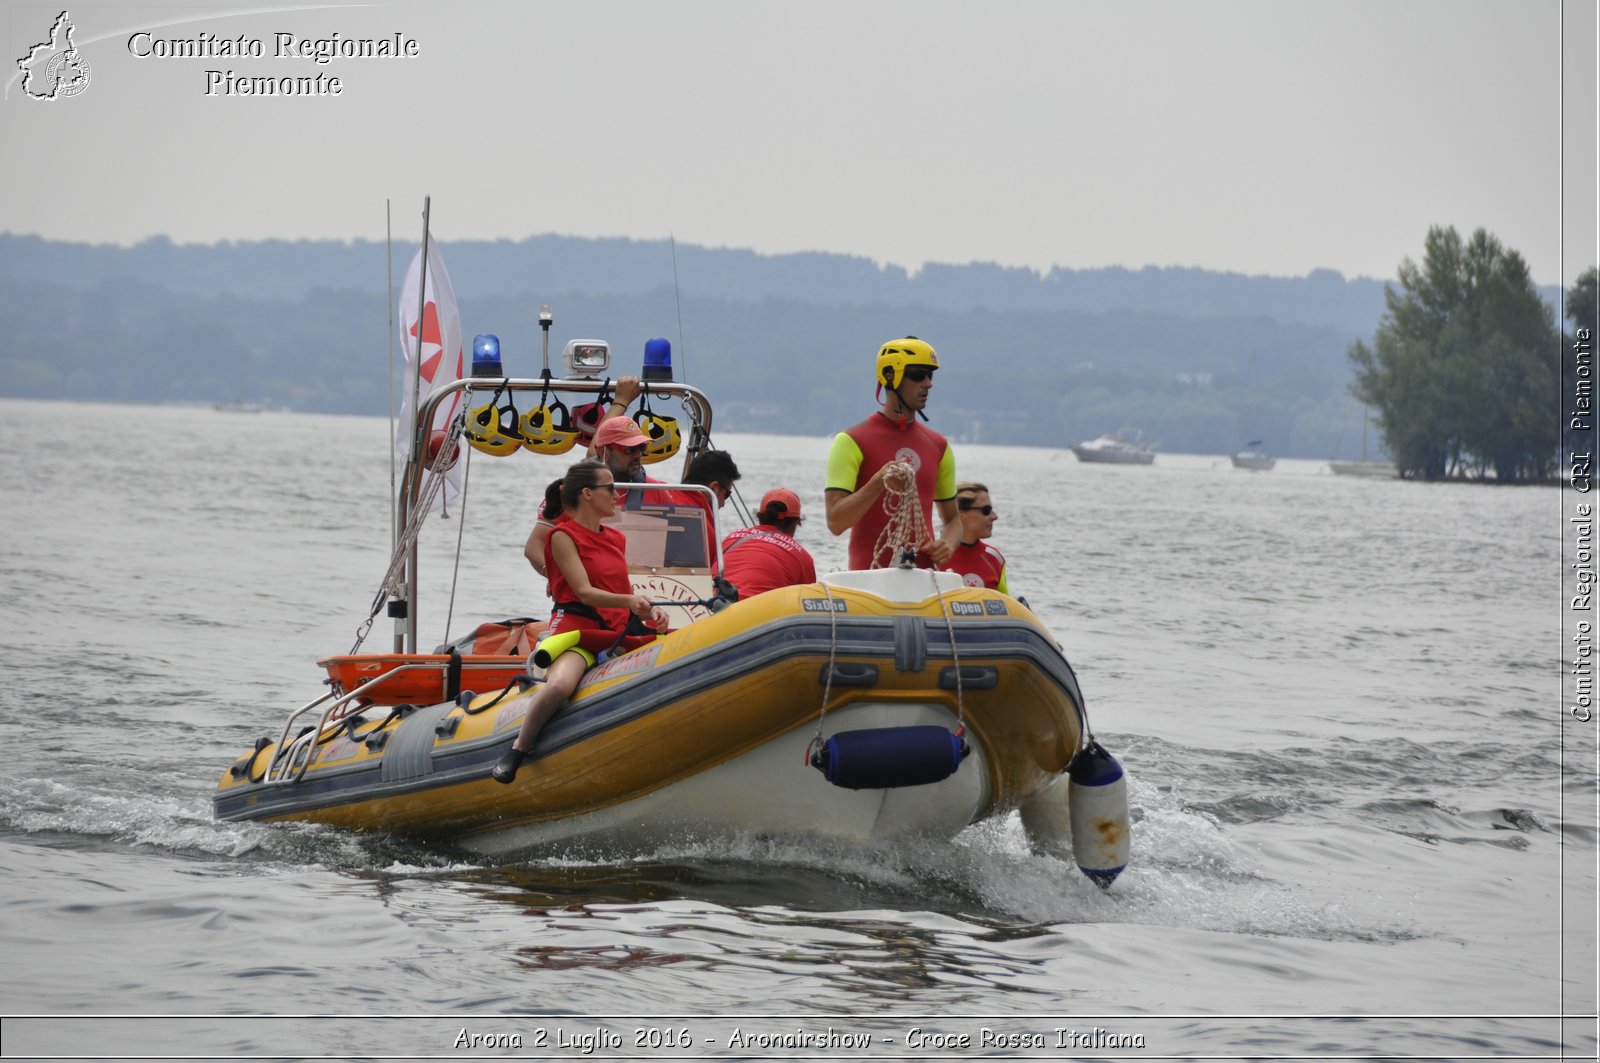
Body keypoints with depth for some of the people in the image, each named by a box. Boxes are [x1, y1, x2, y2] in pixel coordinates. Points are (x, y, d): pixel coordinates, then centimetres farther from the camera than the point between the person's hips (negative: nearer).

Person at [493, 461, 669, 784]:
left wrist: (649, 612, 1)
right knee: (558, 686, -38)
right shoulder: (564, 535, -3)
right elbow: (584, 592, -12)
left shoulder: (616, 539, 20)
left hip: (617, 634, 8)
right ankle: (517, 752, -16)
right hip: (576, 626, -8)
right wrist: (629, 601, -28)